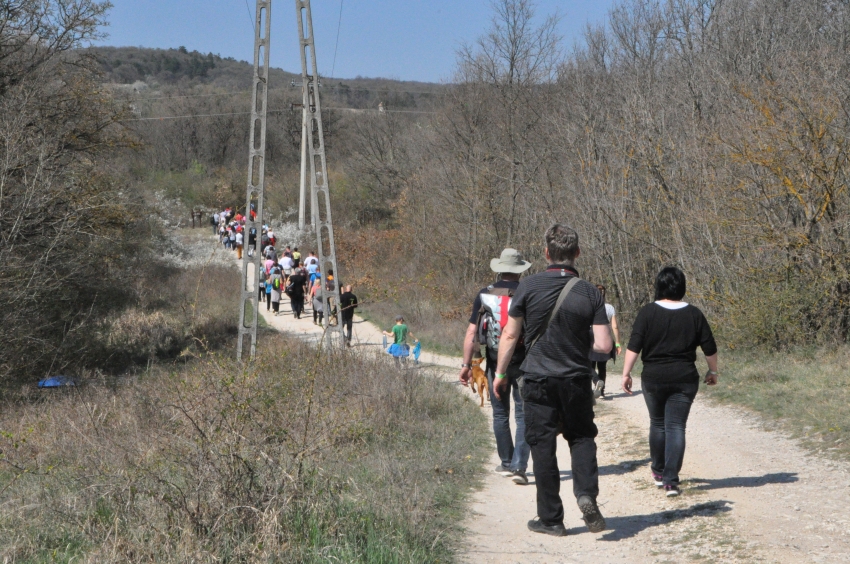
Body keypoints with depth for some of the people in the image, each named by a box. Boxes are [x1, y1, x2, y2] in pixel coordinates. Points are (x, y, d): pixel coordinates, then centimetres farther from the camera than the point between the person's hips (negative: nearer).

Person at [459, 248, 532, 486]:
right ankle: (519, 466, -11)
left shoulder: (484, 294, 0)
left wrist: (467, 364, 2)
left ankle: (507, 463, 24)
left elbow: (472, 333, -2)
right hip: (522, 363, -2)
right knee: (523, 415, 0)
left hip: (495, 363, 3)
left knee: (500, 415, 15)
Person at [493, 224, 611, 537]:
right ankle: (587, 494, -6)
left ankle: (551, 519, 9)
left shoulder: (529, 287, -7)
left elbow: (510, 335, -3)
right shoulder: (589, 293, -5)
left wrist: (500, 373, 9)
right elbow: (604, 345, -8)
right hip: (577, 380, 1)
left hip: (538, 380, -1)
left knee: (543, 447, 6)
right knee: (581, 438, 18)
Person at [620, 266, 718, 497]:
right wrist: (713, 371, 20)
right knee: (676, 427, 0)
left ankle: (658, 471, 30)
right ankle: (671, 480, -8)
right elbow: (709, 348, 6)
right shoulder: (694, 314, 1)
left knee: (657, 423, 17)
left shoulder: (648, 312, -5)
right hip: (685, 379, 1)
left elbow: (634, 346, -9)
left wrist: (626, 373, -3)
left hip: (654, 377, 0)